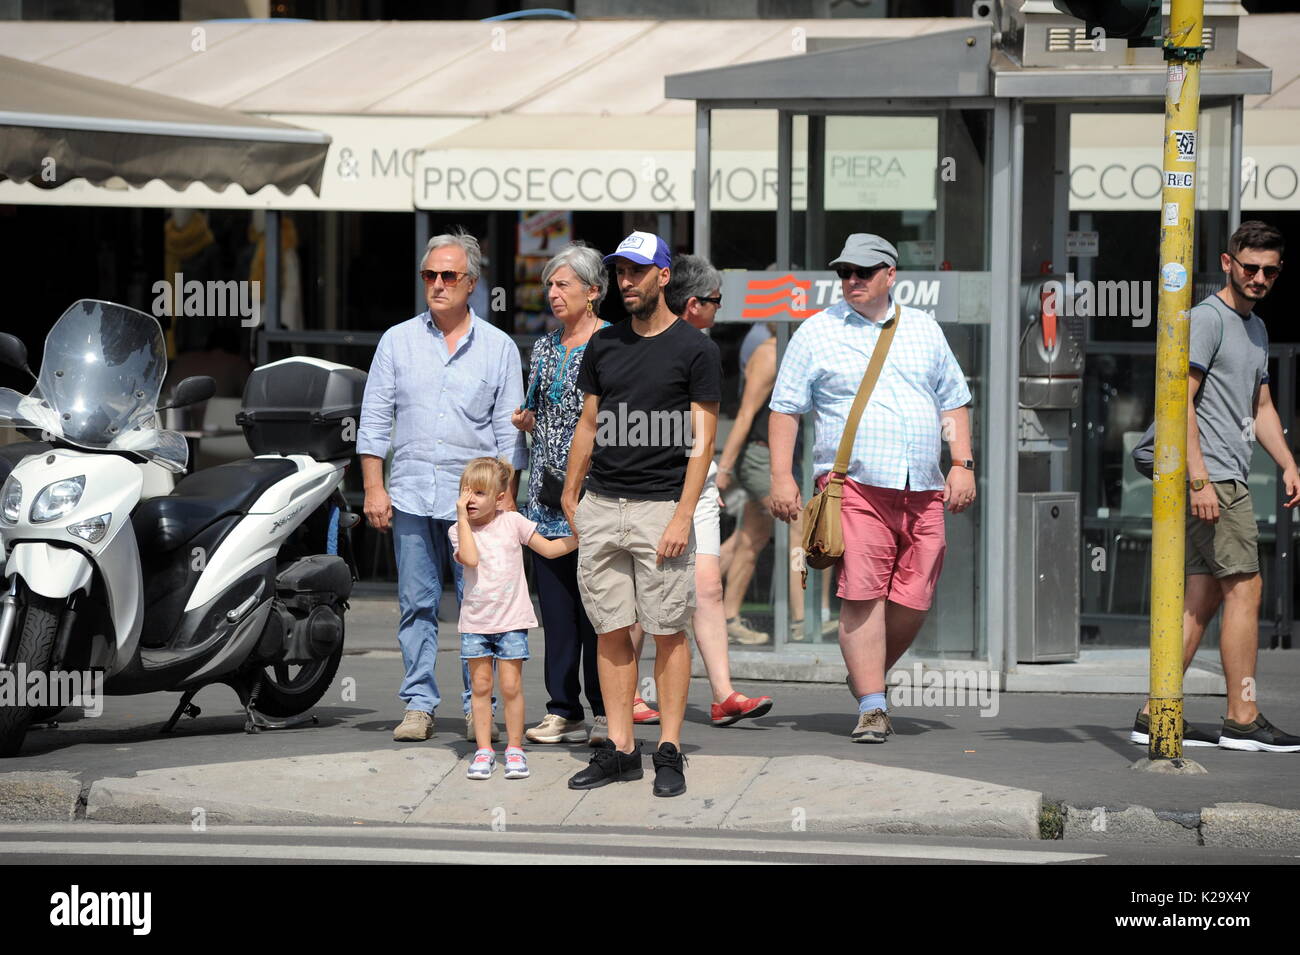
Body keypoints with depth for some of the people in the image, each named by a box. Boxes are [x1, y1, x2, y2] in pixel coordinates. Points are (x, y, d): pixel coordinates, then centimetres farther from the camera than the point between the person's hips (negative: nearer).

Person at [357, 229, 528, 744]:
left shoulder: (499, 348, 7)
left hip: (475, 497, -1)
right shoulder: (398, 341, 10)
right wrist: (374, 487, 1)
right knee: (416, 604, 2)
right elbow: (374, 418, 9)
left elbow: (509, 432, 7)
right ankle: (418, 704, 7)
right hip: (411, 493, 1)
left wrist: (507, 498, 1)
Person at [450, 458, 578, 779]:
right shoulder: (459, 531, -1)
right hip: (475, 620, 0)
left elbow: (548, 548, 10)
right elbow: (470, 558, -21)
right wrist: (462, 517, -18)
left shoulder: (513, 522, 1)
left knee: (511, 685, -1)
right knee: (480, 685, 3)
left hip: (511, 620, 0)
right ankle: (483, 750, 11)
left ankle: (515, 749, 8)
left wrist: (581, 538, 0)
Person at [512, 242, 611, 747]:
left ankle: (605, 711, 2)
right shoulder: (543, 347, 16)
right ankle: (563, 710, 10)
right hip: (548, 494, 6)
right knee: (554, 601, 5)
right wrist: (524, 421, 4)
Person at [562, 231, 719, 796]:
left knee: (668, 632, -2)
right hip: (600, 507, 5)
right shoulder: (603, 345, 12)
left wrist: (683, 515, -14)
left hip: (661, 509, -5)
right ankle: (619, 749, 10)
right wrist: (569, 496, 12)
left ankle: (669, 751, 3)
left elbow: (701, 439, -6)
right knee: (611, 631, 5)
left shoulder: (694, 349, -3)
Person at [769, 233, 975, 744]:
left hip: (922, 490, 3)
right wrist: (781, 478, -4)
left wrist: (962, 464, 10)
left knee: (914, 599, 0)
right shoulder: (817, 332, 6)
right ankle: (872, 707, -10)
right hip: (854, 485, -3)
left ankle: (867, 676, 24)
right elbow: (785, 408, 6)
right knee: (862, 594, -13)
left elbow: (953, 400, 21)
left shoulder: (923, 329, 16)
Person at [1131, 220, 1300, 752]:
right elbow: (1181, 401, -15)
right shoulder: (1207, 318, -8)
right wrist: (1199, 480, -21)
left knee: (1204, 595, 7)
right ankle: (1242, 720, -6)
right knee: (1244, 589, -9)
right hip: (1213, 478, -9)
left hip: (1228, 479, 9)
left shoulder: (1256, 328, 22)